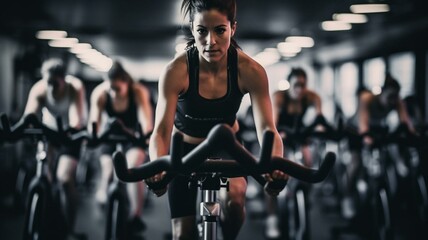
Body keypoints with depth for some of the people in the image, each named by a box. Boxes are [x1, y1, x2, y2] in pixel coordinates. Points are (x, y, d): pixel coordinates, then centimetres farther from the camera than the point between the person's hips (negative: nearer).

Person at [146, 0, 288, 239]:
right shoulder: (176, 71, -30)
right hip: (185, 149, 0)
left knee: (235, 197, -28)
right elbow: (161, 130, -33)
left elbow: (266, 128, -30)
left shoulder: (250, 71, -26)